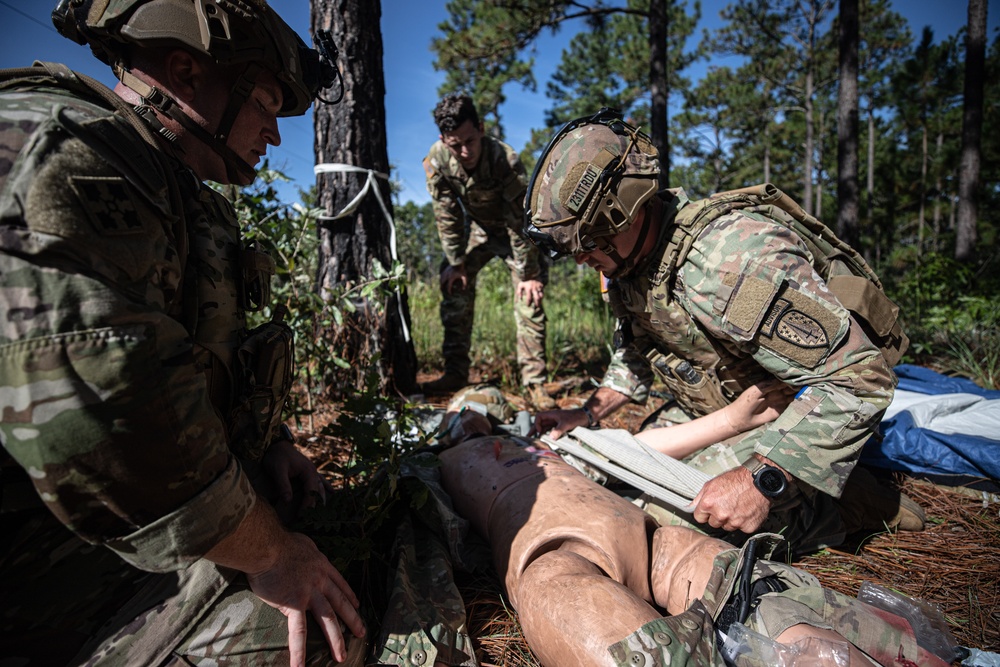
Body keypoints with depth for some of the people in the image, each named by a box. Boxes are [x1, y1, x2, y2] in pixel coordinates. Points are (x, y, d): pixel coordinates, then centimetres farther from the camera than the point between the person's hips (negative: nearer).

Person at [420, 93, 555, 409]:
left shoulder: (506, 160, -34)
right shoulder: (436, 160, -23)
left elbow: (520, 223, -29)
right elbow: (447, 216, -13)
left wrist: (528, 274, -26)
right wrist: (456, 262, -12)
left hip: (515, 231, -4)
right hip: (479, 228, 4)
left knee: (530, 299, -16)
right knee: (454, 286, -6)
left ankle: (535, 383, -11)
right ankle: (455, 373, 4)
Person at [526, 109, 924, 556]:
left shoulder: (739, 259, -35)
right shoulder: (625, 258, -7)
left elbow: (858, 378, -32)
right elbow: (634, 353, 10)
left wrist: (762, 479, -38)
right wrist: (586, 415, -1)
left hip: (805, 422, -8)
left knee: (670, 517, -18)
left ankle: (847, 502, 1)